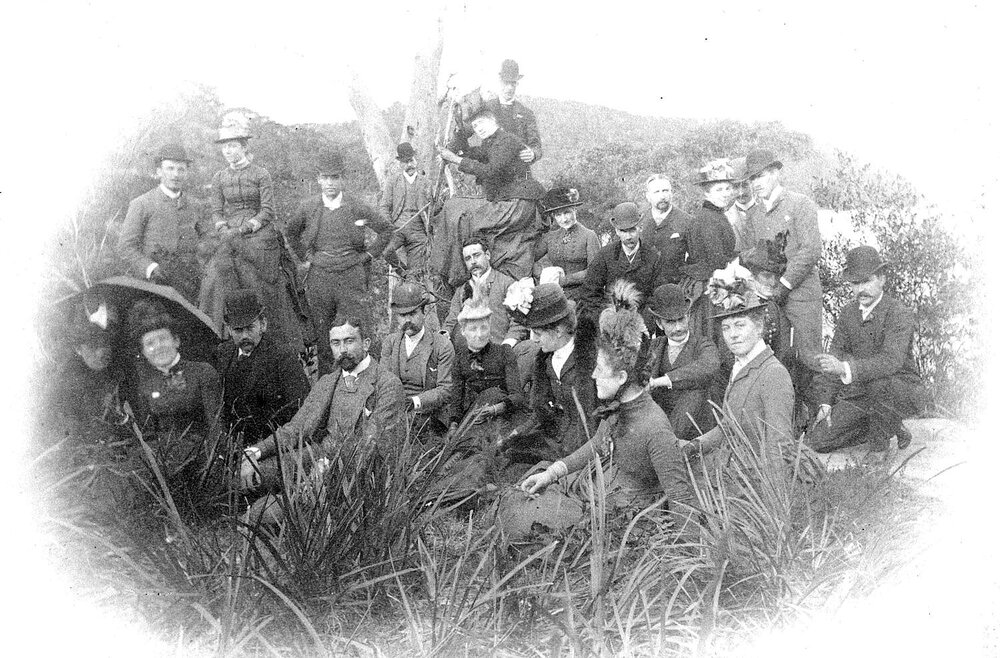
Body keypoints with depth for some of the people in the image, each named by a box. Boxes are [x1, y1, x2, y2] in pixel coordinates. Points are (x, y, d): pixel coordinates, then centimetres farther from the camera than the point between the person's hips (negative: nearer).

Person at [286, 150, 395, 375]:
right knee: (323, 333, 8)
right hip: (319, 277, 2)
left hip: (352, 276, -2)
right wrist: (304, 257, 14)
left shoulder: (358, 208, -6)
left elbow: (387, 231, 7)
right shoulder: (308, 207, -1)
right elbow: (292, 233, 20)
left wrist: (369, 255, 7)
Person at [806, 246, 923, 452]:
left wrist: (844, 368, -45)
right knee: (817, 440, -9)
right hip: (859, 395, 6)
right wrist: (826, 403, -2)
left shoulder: (900, 314, -16)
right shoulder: (847, 314, 5)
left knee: (880, 384, -40)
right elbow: (835, 357, 8)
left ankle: (881, 441, -12)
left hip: (902, 392, -6)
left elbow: (891, 361, -32)